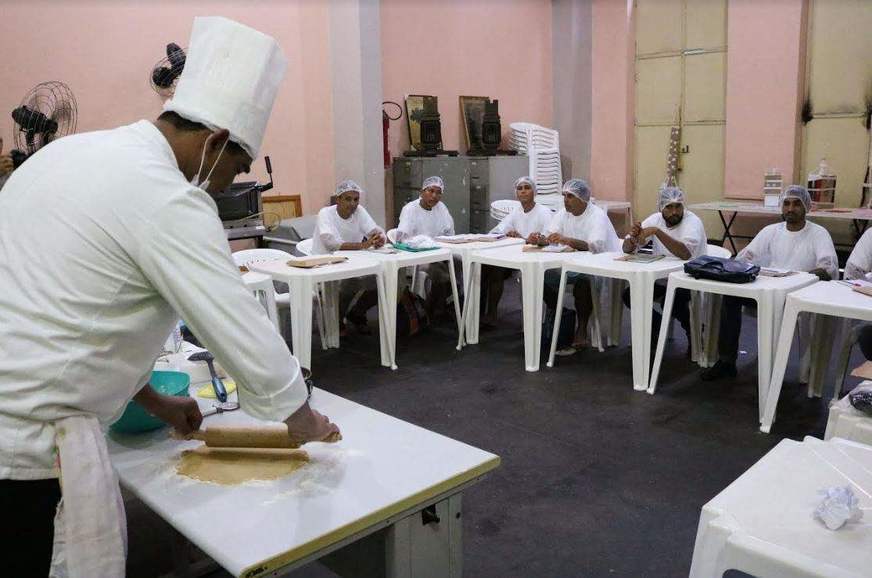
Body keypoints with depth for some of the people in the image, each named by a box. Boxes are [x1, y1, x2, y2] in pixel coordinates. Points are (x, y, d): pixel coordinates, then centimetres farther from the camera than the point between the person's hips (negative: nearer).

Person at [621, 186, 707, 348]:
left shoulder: (693, 222, -17)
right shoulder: (655, 219, -1)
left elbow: (685, 253, -36)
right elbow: (627, 248, -1)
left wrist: (657, 231, -37)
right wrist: (633, 236, -25)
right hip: (660, 279, 6)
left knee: (670, 301, -33)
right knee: (629, 295, -10)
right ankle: (657, 327, 15)